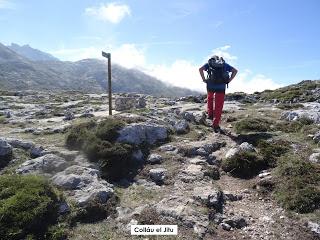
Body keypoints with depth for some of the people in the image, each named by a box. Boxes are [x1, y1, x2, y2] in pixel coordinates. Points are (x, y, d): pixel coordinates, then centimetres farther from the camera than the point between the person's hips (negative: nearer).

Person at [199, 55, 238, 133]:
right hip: (221, 87, 0)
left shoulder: (209, 63, 12)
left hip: (210, 85, 0)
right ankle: (215, 125, 2)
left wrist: (204, 79, -1)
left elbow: (200, 69, -5)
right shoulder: (224, 64, 16)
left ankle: (210, 114, 31)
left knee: (210, 98, 32)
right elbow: (235, 71, 8)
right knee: (218, 107, 4)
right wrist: (229, 80, 6)